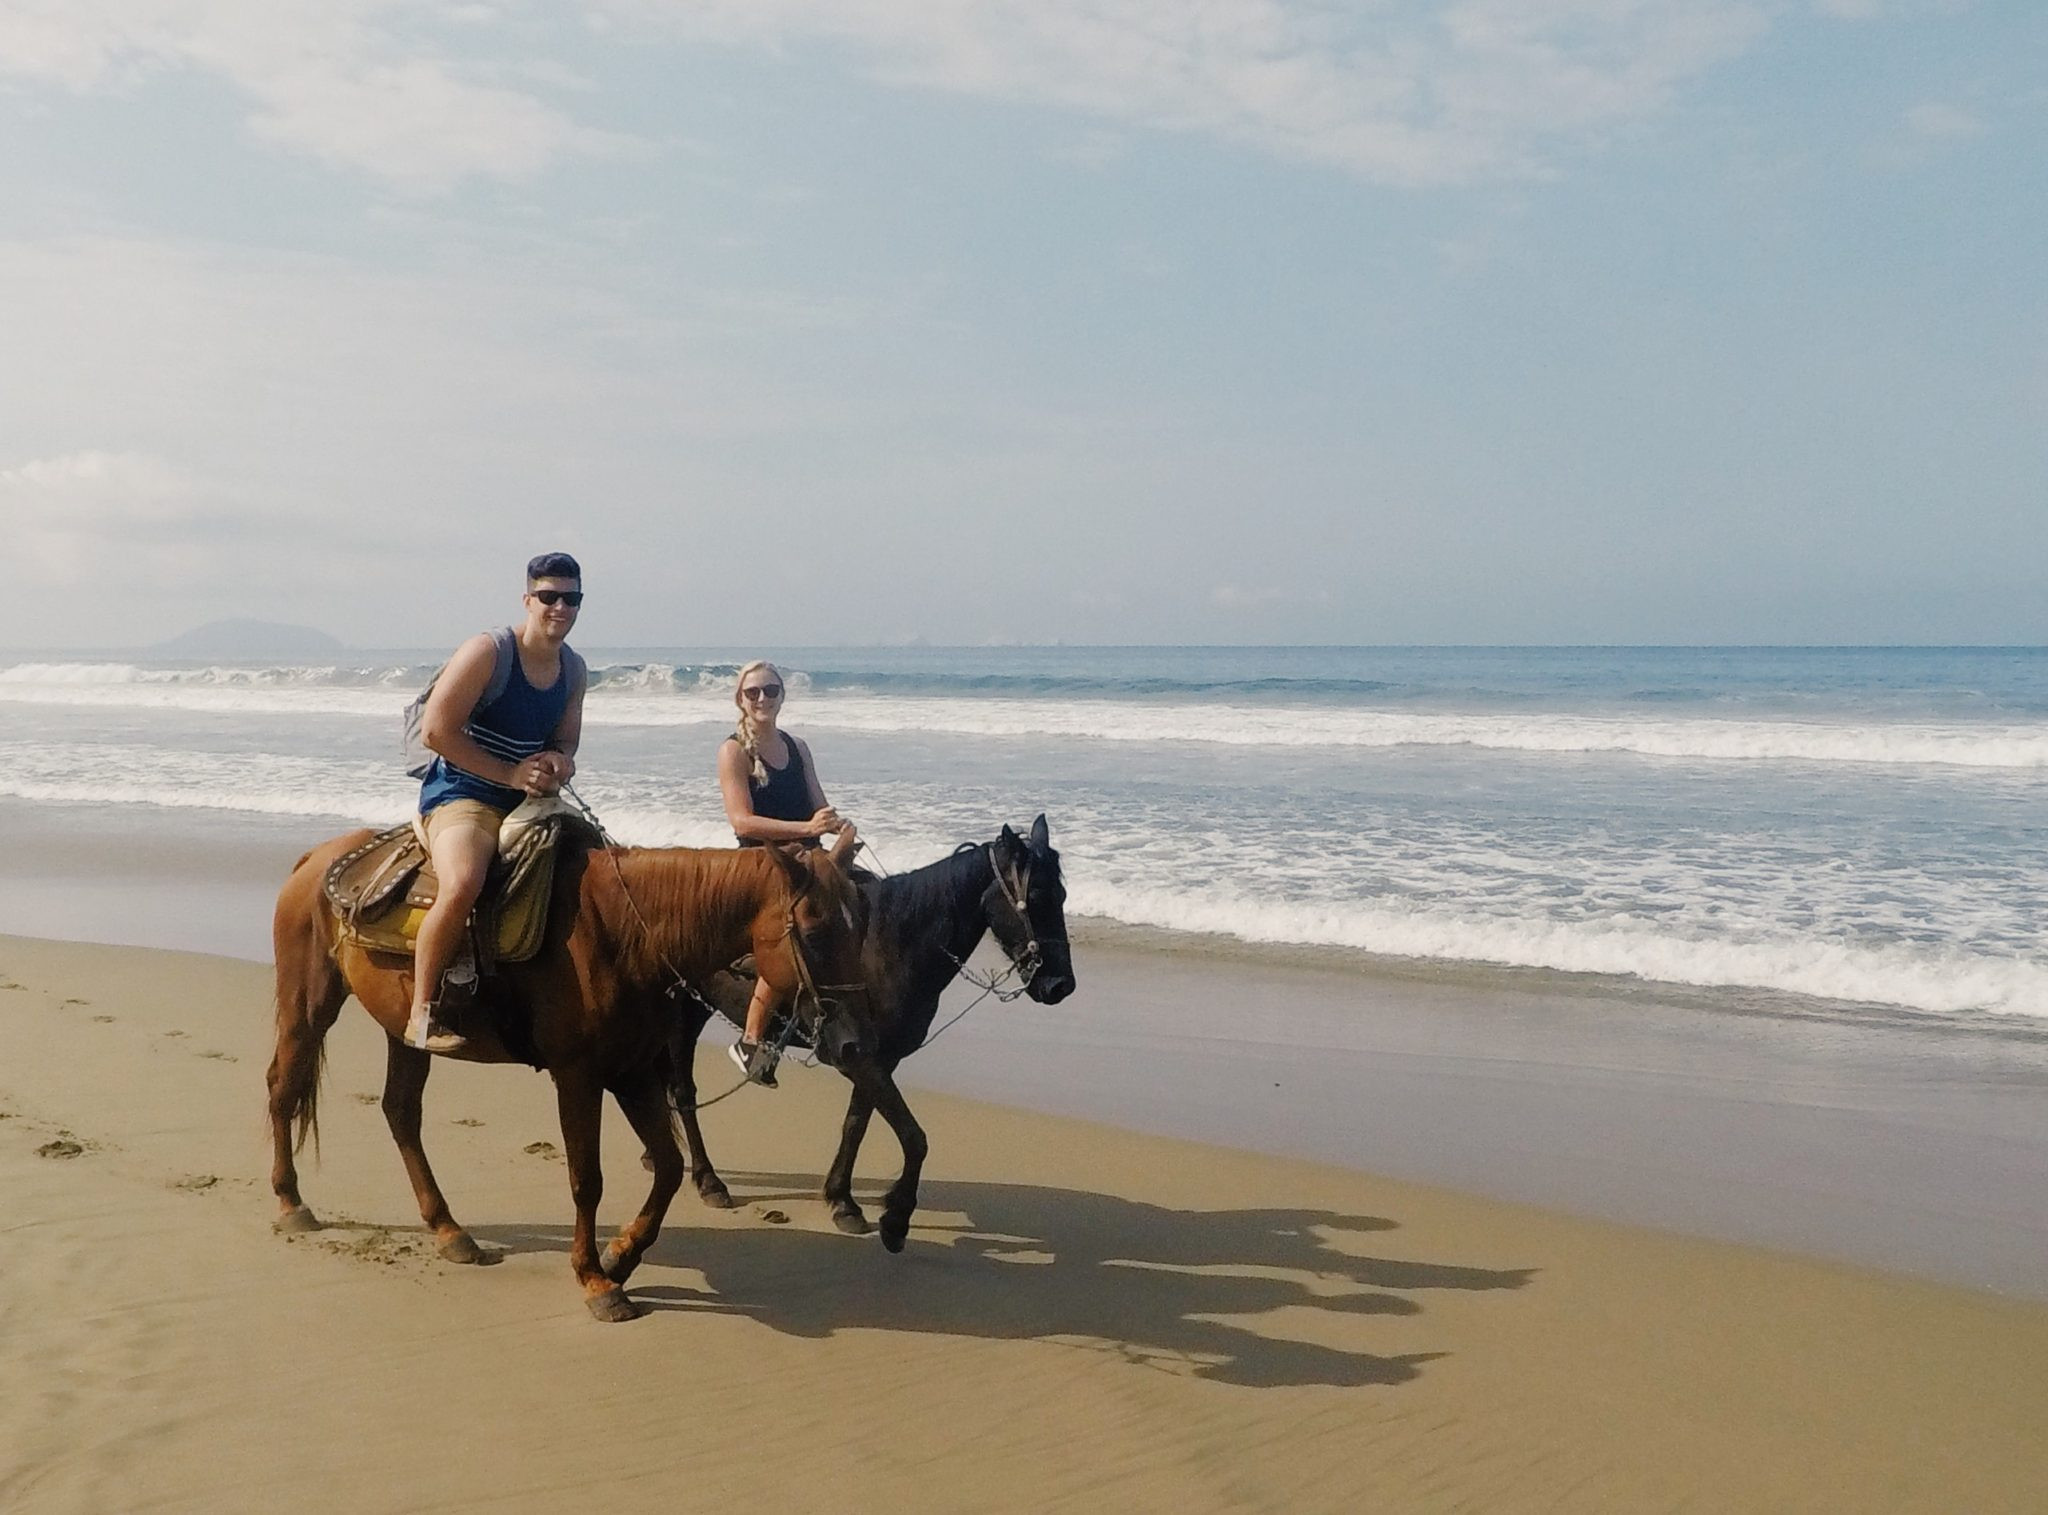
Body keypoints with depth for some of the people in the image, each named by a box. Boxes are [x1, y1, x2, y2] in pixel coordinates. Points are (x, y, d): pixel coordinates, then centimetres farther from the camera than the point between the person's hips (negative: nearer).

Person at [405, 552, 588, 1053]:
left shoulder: (574, 670, 8)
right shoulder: (487, 652, -13)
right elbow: (435, 730, -16)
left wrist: (559, 763, -8)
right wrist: (511, 775, -19)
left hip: (531, 801, 8)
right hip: (462, 795, -8)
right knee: (463, 883, -35)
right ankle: (422, 1014, -22)